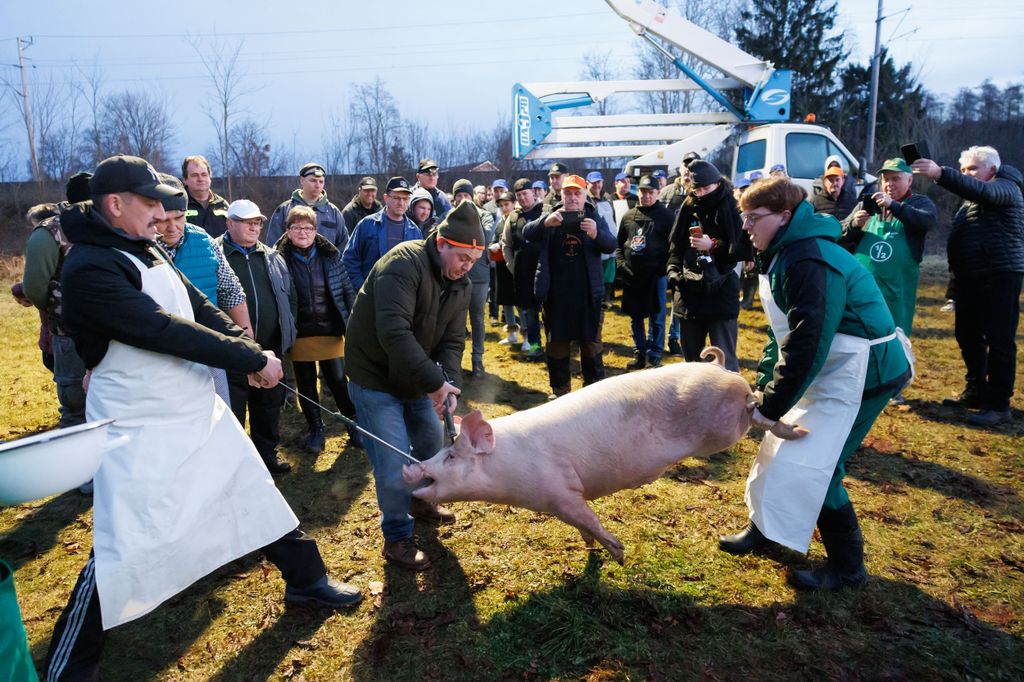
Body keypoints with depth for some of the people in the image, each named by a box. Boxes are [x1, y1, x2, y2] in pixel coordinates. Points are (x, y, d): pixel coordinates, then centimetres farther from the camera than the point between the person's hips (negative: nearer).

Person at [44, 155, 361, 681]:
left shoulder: (144, 251, 6)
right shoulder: (88, 268, -21)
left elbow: (199, 307, 4)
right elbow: (165, 331, -27)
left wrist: (250, 351, -12)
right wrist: (251, 359, -21)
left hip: (199, 412, 9)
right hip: (142, 432, -8)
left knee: (257, 493, 17)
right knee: (124, 551, 1)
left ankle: (305, 580, 35)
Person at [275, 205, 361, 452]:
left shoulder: (330, 255, 0)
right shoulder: (279, 259, -6)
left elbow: (347, 290, 5)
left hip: (330, 331, 0)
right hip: (299, 335, 0)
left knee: (338, 381, 7)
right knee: (306, 386, 12)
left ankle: (354, 425, 24)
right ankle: (316, 429, 29)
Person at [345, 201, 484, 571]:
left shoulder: (460, 284, -1)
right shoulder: (403, 264, -27)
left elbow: (452, 340, -3)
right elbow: (394, 333, -38)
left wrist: (448, 380, -22)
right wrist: (433, 382, -37)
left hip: (417, 378, 8)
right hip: (375, 377, -8)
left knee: (433, 441, 18)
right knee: (394, 463, -7)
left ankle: (418, 500, 45)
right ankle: (397, 537, 14)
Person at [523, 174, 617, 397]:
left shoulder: (594, 218, 3)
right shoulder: (550, 217, 4)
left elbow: (611, 245, -9)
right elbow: (527, 233, -11)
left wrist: (597, 234, -31)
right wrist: (545, 222, -31)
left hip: (587, 292, -1)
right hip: (556, 293, 1)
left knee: (591, 342, 8)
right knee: (556, 342, 9)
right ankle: (559, 390, 23)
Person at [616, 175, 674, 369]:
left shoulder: (665, 215, -1)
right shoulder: (628, 216, 11)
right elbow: (619, 244, 16)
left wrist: (664, 268, -13)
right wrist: (621, 263, 1)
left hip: (656, 275, -4)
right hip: (632, 275, 4)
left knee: (656, 317, 3)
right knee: (635, 317, 10)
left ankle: (654, 355, 13)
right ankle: (639, 353, 22)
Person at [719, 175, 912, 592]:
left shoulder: (810, 261, -24)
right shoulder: (783, 255, 9)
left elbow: (808, 343, -28)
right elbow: (783, 334, 13)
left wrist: (771, 405, -23)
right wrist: (762, 386, 6)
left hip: (862, 373, -10)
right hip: (831, 368, 10)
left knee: (811, 464, -6)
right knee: (785, 444, 16)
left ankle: (847, 566, 13)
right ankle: (766, 528, 34)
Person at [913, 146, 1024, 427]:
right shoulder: (972, 198, 22)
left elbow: (983, 192, -30)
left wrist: (941, 174, -43)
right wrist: (955, 272, 14)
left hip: (999, 276, -9)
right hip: (970, 277, 9)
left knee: (999, 340, -7)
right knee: (967, 335, 13)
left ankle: (999, 405, -3)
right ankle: (976, 391, 26)